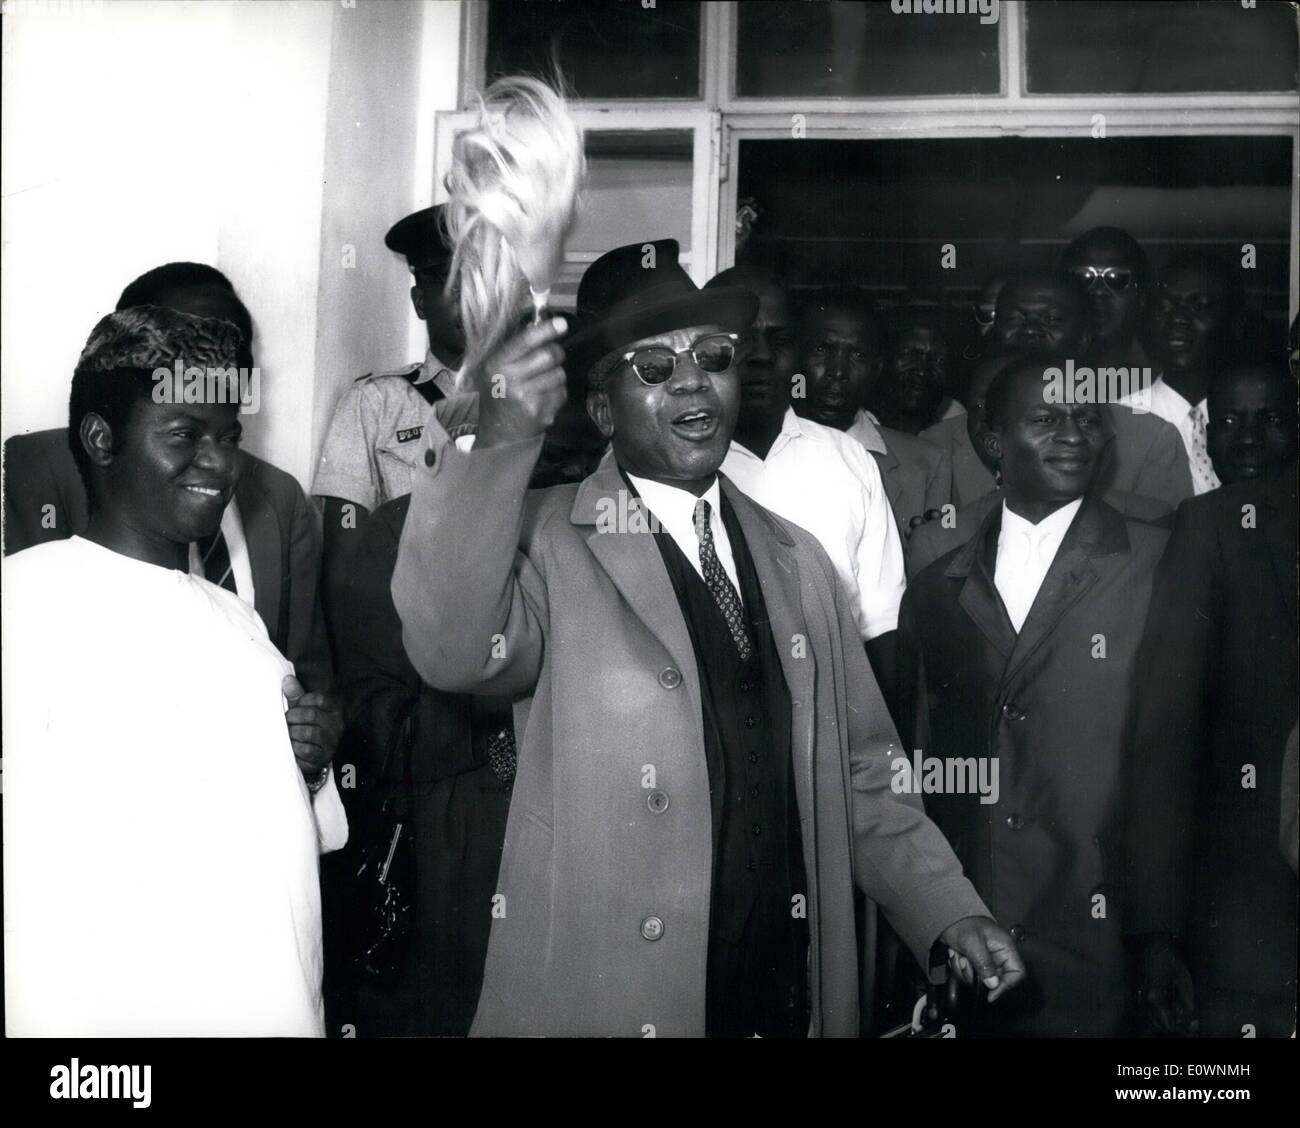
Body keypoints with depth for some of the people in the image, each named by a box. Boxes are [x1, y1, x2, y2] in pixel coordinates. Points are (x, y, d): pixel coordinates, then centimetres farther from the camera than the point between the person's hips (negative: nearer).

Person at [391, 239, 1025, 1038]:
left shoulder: (798, 561, 7)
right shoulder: (547, 543, -9)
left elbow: (859, 771, 10)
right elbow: (452, 649, -28)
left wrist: (947, 910, 0)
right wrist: (496, 444, -38)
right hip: (601, 1000, -4)